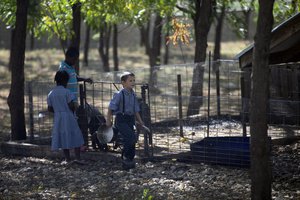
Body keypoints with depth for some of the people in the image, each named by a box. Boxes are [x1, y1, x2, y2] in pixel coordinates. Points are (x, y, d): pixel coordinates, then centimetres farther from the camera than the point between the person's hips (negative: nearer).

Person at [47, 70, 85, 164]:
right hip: (68, 117, -5)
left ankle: (67, 159, 10)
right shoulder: (66, 92, -11)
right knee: (76, 137, 3)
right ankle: (77, 157, -4)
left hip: (58, 118, 5)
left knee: (63, 138, 11)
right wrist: (72, 111, 6)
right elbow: (71, 105, -15)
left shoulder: (51, 94, 4)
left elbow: (50, 109, 6)